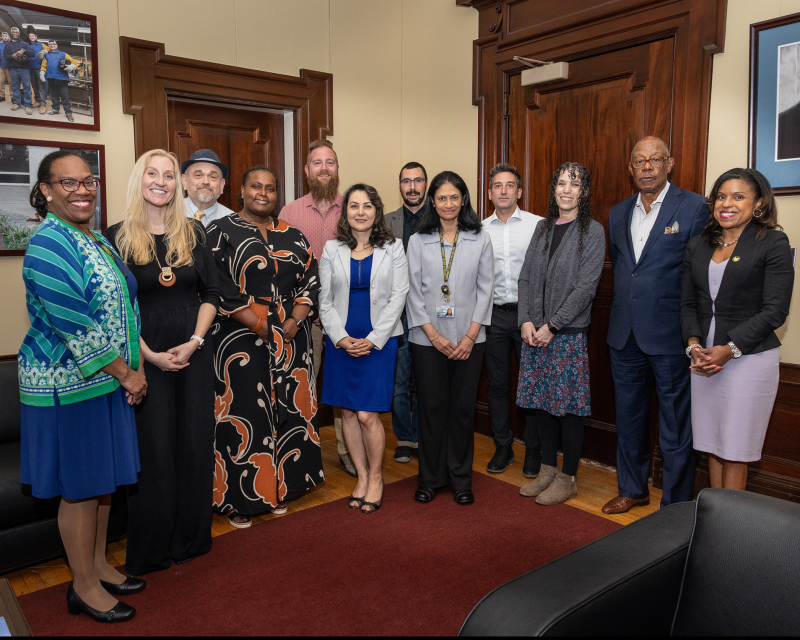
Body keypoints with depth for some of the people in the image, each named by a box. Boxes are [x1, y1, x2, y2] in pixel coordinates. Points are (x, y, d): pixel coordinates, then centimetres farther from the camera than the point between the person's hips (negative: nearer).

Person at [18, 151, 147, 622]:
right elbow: (75, 328, -22)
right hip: (69, 387, -8)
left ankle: (99, 566, 35)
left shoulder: (98, 240, 10)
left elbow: (128, 304, 12)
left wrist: (137, 367, 2)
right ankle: (84, 587, 23)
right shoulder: (48, 245, -17)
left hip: (110, 381, 8)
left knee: (104, 479, 18)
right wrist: (127, 374, -13)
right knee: (81, 487, 5)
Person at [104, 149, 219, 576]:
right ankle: (152, 547, 20)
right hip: (145, 357, -2)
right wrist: (148, 353, -12)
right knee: (152, 447, 3)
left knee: (195, 442, 8)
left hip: (194, 355, 3)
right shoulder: (117, 236, -1)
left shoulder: (193, 234, 6)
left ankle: (191, 537, 25)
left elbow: (211, 293, 5)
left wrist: (194, 341, -8)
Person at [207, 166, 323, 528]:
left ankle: (279, 487, 25)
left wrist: (293, 323, -8)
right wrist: (262, 327, -15)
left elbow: (311, 279, 6)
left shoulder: (292, 236, 12)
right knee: (245, 414, 1)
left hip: (291, 337, 4)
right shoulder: (221, 232, -1)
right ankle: (239, 498, 15)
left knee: (287, 410, 9)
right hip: (241, 341, -4)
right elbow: (221, 289, -11)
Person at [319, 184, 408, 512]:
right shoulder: (332, 250, 7)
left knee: (368, 415, -6)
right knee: (347, 412, 7)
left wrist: (373, 339, -10)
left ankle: (376, 479, 16)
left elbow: (398, 297, -3)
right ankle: (362, 477, 23)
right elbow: (325, 300, 5)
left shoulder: (392, 249, 2)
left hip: (378, 342, -2)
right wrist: (341, 338, -7)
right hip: (340, 343, 3)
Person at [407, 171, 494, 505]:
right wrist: (433, 334, -7)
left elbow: (485, 288, 2)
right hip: (427, 339, 0)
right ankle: (430, 478, 21)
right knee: (432, 407, 5)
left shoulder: (480, 240, 5)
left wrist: (470, 336, -6)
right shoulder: (418, 241, 4)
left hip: (468, 339, 1)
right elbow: (413, 291, 1)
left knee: (463, 408, 6)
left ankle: (461, 479, 22)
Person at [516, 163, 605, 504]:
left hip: (569, 332, -5)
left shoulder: (593, 231, -4)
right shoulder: (543, 227, 12)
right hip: (534, 331, 5)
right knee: (542, 401, 11)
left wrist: (552, 326, -14)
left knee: (568, 406, 2)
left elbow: (585, 286, -11)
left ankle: (567, 479, 16)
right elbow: (526, 277, 9)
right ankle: (547, 470, 26)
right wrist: (526, 320, -4)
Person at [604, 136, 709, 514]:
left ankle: (676, 506, 19)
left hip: (669, 333, -5)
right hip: (624, 334, 6)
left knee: (675, 423, 4)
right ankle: (633, 489, 34)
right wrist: (626, 305, 12)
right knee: (629, 417, 16)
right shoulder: (618, 213, 11)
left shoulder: (693, 207, -5)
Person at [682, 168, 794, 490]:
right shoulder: (697, 246, 11)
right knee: (712, 447, 10)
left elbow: (775, 310, -9)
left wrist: (730, 349, -16)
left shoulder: (773, 242, -3)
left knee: (734, 452, 2)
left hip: (749, 358, -4)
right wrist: (694, 344, -6)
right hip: (705, 358, 5)